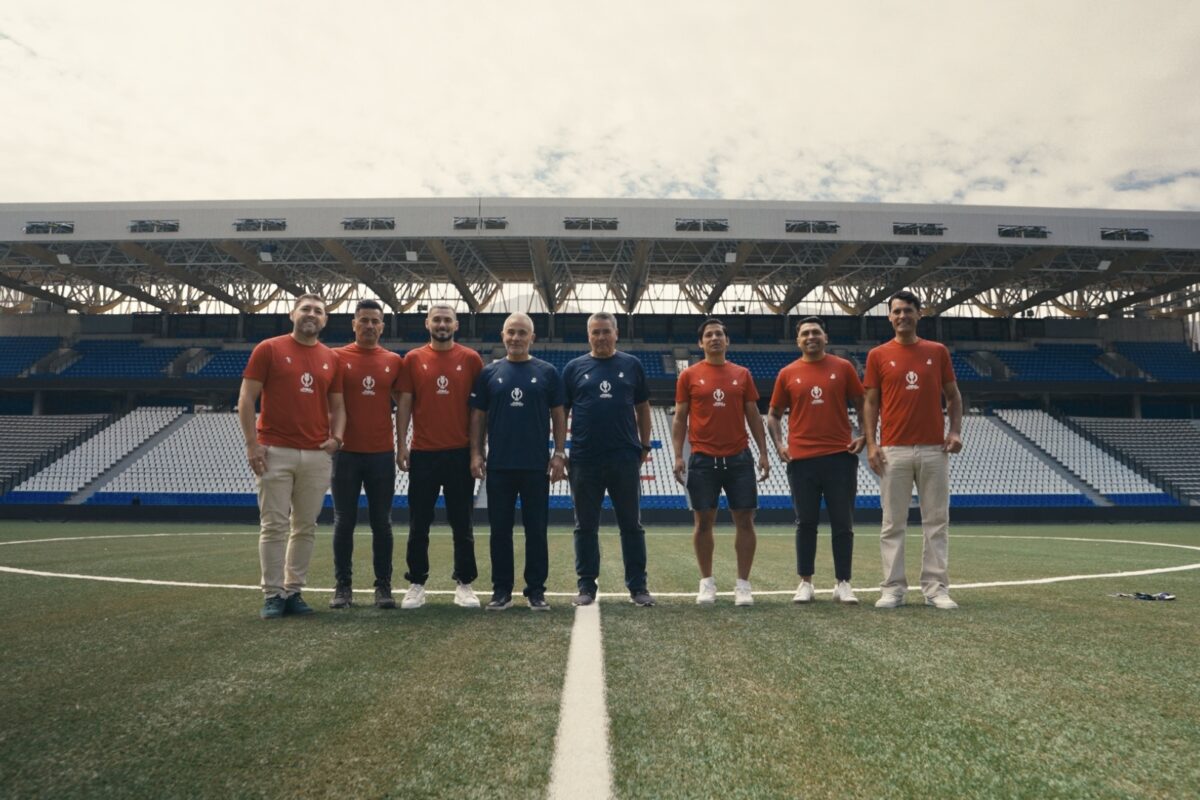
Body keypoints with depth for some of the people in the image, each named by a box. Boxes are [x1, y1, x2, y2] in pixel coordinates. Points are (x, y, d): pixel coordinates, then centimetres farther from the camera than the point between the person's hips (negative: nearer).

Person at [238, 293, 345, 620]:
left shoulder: (332, 359, 11)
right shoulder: (268, 349, 1)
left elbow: (337, 405, 16)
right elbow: (246, 398, 0)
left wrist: (336, 436, -2)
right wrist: (252, 443, -8)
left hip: (317, 455, 4)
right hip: (275, 452, -3)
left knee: (306, 527, 7)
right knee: (274, 526, 0)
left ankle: (293, 591, 17)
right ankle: (272, 595, 8)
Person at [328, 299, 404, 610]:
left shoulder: (394, 361, 6)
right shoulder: (337, 357, 1)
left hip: (382, 454, 1)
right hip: (346, 453, -1)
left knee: (382, 523, 7)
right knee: (344, 522, 6)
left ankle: (383, 586, 15)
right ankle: (343, 586, 15)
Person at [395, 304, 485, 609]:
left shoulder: (471, 359, 2)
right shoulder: (413, 359, 4)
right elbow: (404, 403, 4)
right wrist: (401, 445, -2)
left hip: (461, 453, 0)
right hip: (422, 453, 1)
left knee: (462, 523, 8)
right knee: (419, 524, 7)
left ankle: (464, 584, 17)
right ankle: (416, 584, 18)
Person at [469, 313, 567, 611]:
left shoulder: (547, 372, 4)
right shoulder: (489, 373, 6)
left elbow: (558, 415, 4)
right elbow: (478, 416, 8)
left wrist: (559, 454, -3)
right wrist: (476, 453, -1)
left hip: (537, 465, -1)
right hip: (499, 465, 1)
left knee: (536, 529, 5)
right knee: (500, 529, 7)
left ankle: (536, 590, 15)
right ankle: (501, 590, 17)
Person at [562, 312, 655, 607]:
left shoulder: (632, 365, 6)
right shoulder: (574, 368, 5)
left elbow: (642, 408, 11)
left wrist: (644, 446, 6)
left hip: (626, 459, 0)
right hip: (584, 460, 0)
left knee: (631, 525, 7)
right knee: (586, 527, 8)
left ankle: (638, 586, 16)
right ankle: (586, 586, 18)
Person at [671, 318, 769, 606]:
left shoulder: (742, 374, 8)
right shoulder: (689, 376, 3)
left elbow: (753, 416, 11)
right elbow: (680, 418, 4)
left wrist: (763, 453, 5)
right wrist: (678, 456, -4)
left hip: (739, 459, 2)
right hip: (703, 460, -1)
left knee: (745, 521, 2)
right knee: (704, 521, 4)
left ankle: (743, 584, 13)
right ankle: (707, 582, 18)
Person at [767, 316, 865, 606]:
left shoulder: (843, 367, 5)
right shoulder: (787, 374, 6)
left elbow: (861, 404, 10)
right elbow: (774, 414, 11)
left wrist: (864, 435, -3)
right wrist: (779, 444, -2)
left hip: (840, 456, 0)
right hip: (801, 459, 0)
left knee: (843, 524, 4)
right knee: (806, 524, 6)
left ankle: (843, 584, 15)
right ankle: (805, 583, 16)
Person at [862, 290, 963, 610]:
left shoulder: (938, 352, 9)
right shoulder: (878, 355, 5)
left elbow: (953, 396, 13)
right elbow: (871, 402, 4)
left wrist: (956, 431, -2)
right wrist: (870, 444, -5)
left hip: (934, 449, 2)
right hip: (893, 451, -1)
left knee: (937, 521, 4)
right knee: (893, 523, 2)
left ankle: (936, 588, 12)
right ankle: (893, 589, 8)